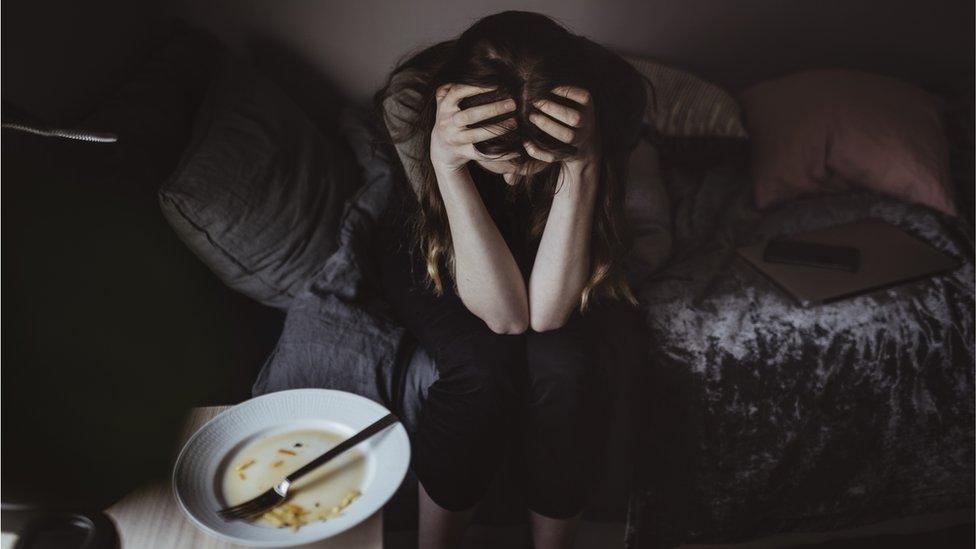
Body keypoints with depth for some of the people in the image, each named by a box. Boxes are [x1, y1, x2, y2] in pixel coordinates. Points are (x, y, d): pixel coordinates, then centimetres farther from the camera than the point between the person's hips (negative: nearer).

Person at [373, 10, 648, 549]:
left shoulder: (611, 96, -30)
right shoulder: (412, 100, -32)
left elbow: (546, 311, -32)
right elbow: (502, 312, -34)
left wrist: (583, 161, -42)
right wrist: (444, 159, -45)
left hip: (549, 256, 1)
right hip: (436, 252, -1)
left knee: (565, 367, -28)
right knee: (485, 367, -29)